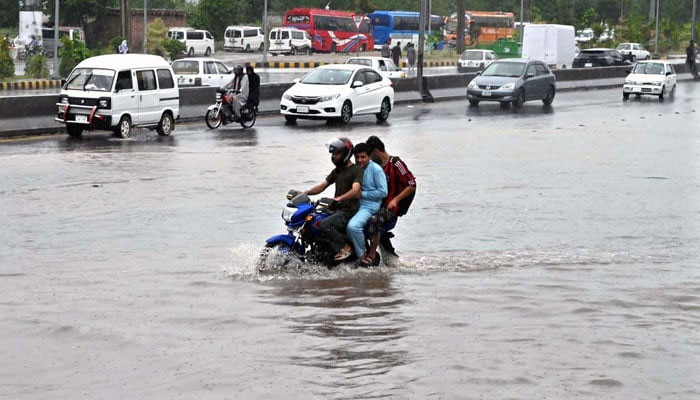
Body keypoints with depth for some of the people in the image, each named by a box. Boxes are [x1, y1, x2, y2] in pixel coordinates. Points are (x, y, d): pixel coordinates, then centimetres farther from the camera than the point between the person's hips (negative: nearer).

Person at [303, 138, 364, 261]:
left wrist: (339, 198, -41)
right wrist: (305, 193, 0)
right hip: (337, 209, 9)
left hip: (349, 211, -9)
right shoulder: (337, 171, 19)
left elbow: (355, 190, -25)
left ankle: (345, 247, -14)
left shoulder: (356, 170, -8)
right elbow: (322, 186, 16)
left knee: (324, 225, -29)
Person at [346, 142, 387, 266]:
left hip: (369, 205, -8)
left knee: (353, 226, -32)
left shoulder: (376, 169, -8)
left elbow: (383, 192, -12)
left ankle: (362, 255, -14)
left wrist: (362, 194, -14)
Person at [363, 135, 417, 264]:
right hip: (380, 204, 9)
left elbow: (411, 185, -13)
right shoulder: (377, 166, 15)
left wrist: (395, 200, -20)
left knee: (375, 220, -29)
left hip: (393, 206, -9)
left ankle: (371, 256, -26)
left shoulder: (395, 163, -10)